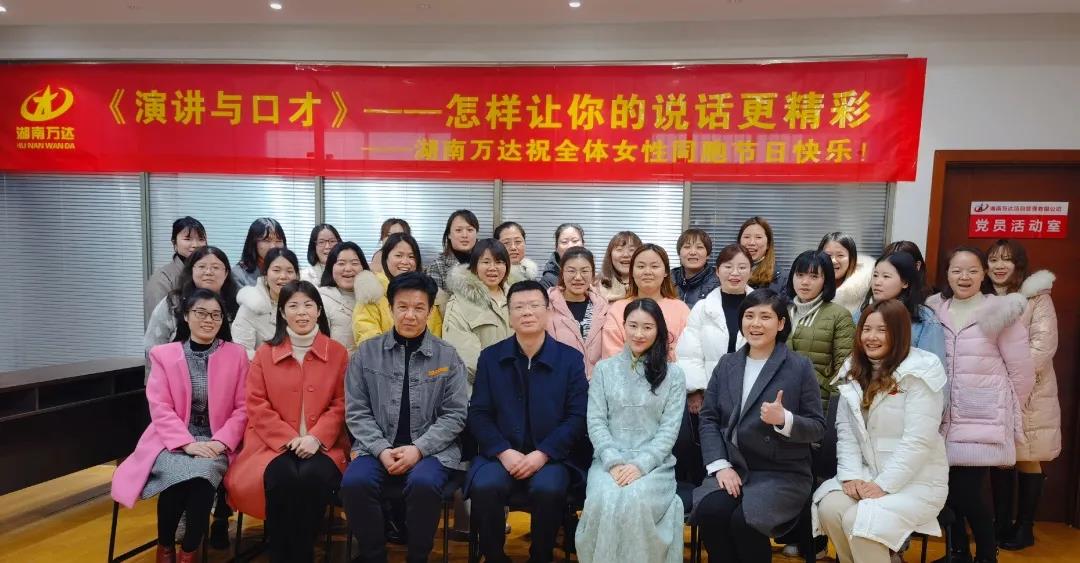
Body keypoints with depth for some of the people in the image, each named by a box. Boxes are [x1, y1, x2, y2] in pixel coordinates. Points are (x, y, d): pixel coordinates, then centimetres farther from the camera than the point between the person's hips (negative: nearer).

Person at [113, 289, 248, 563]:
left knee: (203, 472, -32)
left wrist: (220, 441, -13)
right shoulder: (163, 354, 5)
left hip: (215, 443, 0)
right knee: (177, 474, -31)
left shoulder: (236, 354, 5)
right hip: (173, 442, 0)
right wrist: (187, 443, -16)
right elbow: (160, 408, -3)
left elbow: (243, 408, 2)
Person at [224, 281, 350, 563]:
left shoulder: (338, 353, 6)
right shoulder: (265, 353, 9)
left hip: (323, 444, 0)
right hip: (275, 443, 1)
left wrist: (316, 438, -13)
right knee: (281, 478, -31)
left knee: (313, 477, -31)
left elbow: (341, 404, 2)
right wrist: (289, 439, -10)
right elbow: (257, 405, 2)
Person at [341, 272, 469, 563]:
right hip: (377, 447, 2)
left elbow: (455, 414, 0)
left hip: (431, 448, -1)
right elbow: (356, 411, 3)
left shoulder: (447, 356, 3)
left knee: (424, 484, -32)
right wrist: (381, 449, -11)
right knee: (354, 482, -28)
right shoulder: (367, 352, 6)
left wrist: (419, 448, -13)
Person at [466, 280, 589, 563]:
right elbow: (478, 414, 3)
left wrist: (542, 454, -14)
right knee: (484, 486, -28)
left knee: (548, 488, -31)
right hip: (501, 454, 1)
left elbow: (577, 417, -2)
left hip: (551, 456, -1)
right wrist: (504, 452, -13)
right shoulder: (490, 357, 8)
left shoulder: (570, 358, 3)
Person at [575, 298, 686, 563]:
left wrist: (640, 465, -14)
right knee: (604, 501, -30)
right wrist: (614, 462, -12)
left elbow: (670, 428, -1)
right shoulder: (604, 369, 9)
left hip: (654, 463, -1)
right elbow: (595, 422, 3)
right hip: (609, 461, 1)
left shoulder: (672, 374, 6)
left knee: (636, 501, -31)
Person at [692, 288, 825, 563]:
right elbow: (709, 418, 6)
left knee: (744, 520, -28)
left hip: (783, 473, -3)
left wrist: (784, 420, -23)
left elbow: (818, 429, -1)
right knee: (709, 511, -26)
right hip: (733, 467, 3)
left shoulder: (800, 367, -1)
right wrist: (720, 465, -8)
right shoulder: (726, 364, 11)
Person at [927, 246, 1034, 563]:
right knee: (949, 492, 6)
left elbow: (1022, 371, -1)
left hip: (983, 423, -3)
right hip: (946, 421, 3)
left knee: (967, 494, -5)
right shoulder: (935, 311, 5)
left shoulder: (1001, 313, -6)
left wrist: (1005, 412, 7)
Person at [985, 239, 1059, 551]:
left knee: (1027, 460, 5)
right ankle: (1001, 522, 19)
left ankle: (1024, 526, 17)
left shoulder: (1037, 298, -3)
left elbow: (1043, 345, -13)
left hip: (1029, 393, -4)